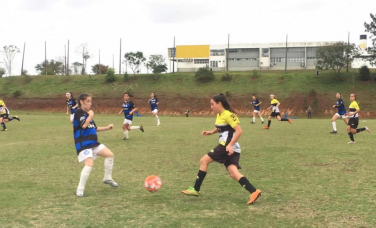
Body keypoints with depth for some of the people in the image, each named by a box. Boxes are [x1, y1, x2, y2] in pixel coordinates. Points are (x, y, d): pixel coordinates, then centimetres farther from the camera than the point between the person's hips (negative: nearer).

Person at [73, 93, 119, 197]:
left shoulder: (87, 113, 17)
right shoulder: (79, 113, -10)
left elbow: (94, 128, 24)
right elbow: (84, 125, -26)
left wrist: (107, 128, 16)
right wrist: (91, 116, -12)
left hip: (93, 143, 9)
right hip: (83, 144, -9)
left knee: (110, 154, 7)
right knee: (89, 164, -23)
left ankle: (108, 178, 22)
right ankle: (80, 189, -12)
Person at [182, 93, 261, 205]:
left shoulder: (228, 115, -13)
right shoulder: (219, 115, 15)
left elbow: (239, 131, -19)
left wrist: (230, 145, -25)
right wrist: (211, 132, 18)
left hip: (228, 147, -9)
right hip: (229, 147, 9)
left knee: (203, 161, -1)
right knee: (233, 173, -4)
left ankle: (196, 189, 5)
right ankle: (254, 191, -16)